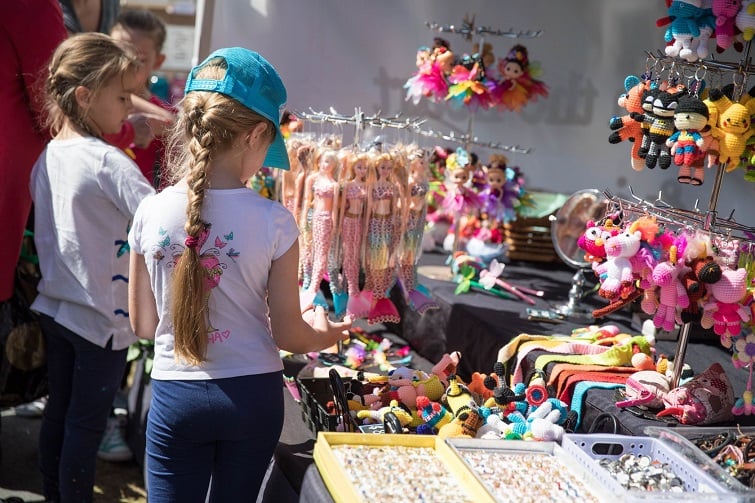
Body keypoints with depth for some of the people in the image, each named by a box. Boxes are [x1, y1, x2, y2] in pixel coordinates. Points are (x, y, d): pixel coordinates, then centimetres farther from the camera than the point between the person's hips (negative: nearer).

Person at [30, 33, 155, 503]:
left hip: (55, 307, 8)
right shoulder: (109, 161, -21)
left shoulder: (49, 156, 4)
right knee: (87, 425, 4)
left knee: (59, 411, 18)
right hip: (102, 318, -8)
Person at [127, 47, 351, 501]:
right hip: (252, 395, 0)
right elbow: (287, 333, -8)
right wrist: (323, 334, 14)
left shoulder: (152, 214, -9)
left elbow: (143, 325, 2)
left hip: (176, 396, 0)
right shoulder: (273, 221, -15)